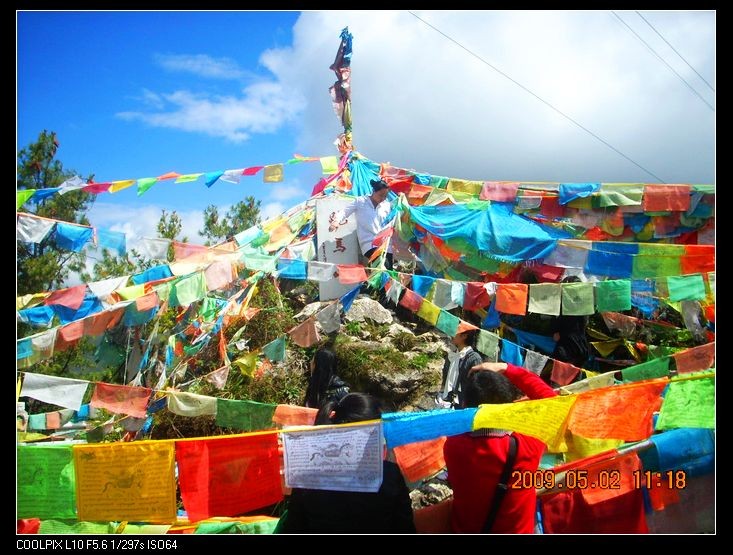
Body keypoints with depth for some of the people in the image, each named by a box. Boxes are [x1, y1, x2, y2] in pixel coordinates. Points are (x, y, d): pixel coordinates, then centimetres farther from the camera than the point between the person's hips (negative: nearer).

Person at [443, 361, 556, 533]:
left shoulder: (452, 446, -25)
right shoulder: (526, 448, -31)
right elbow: (551, 400, -15)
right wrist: (507, 369, -15)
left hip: (464, 530, 2)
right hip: (516, 531, -2)